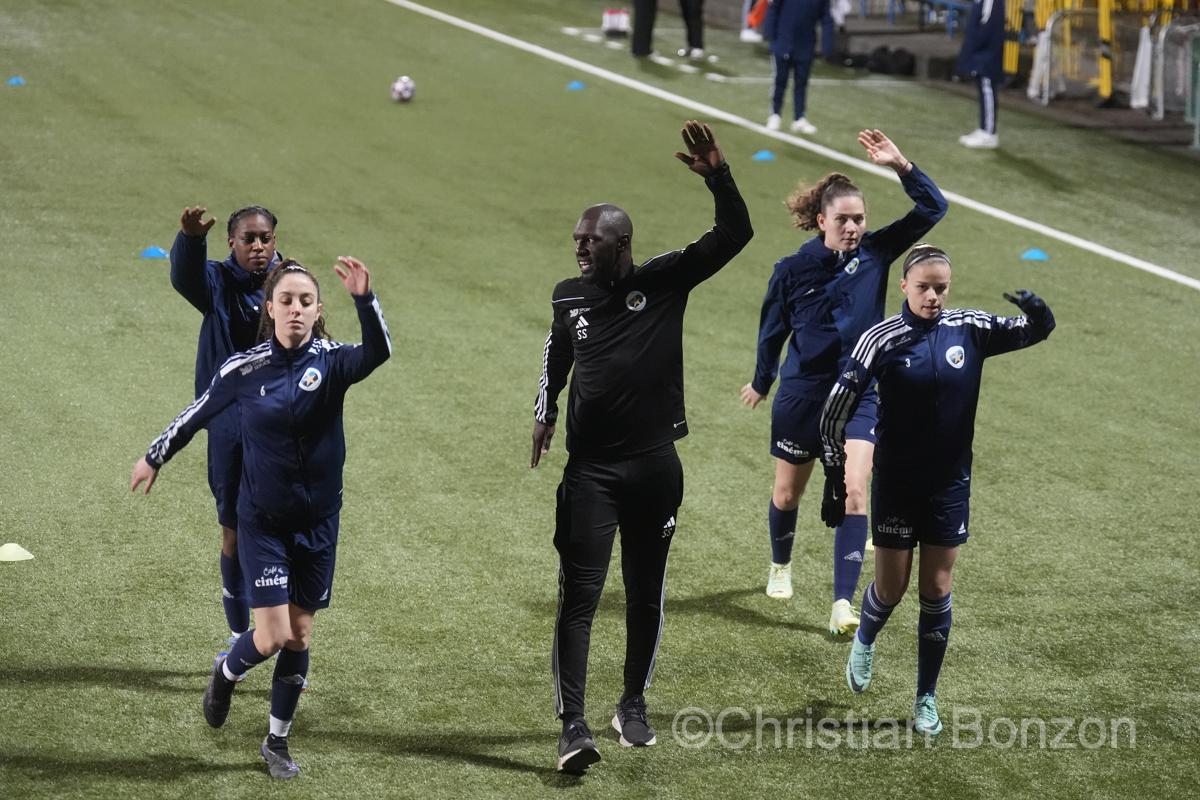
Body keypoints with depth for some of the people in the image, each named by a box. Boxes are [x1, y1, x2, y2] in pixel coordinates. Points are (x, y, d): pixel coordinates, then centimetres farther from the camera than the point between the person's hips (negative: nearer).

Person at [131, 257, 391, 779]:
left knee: (300, 635, 8)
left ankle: (277, 742, 25)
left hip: (318, 520, 2)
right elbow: (200, 413, 8)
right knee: (273, 635, -10)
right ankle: (227, 673, 24)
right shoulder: (245, 369, -9)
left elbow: (378, 352, -31)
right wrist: (155, 457, 19)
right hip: (262, 520, -2)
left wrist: (364, 299, -48)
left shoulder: (332, 362, -9)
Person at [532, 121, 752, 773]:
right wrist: (545, 412, 25)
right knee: (578, 595, -9)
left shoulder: (665, 280, -4)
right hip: (591, 468, 1)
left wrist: (717, 177, -27)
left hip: (655, 466, 0)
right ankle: (573, 725, -10)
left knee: (645, 594, 11)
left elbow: (734, 234, -14)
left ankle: (633, 706, 28)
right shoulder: (569, 297, 5)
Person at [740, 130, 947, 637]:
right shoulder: (793, 270, -9)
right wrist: (761, 382, 17)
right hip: (802, 393, 0)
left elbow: (932, 209, -9)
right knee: (788, 492, 15)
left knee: (853, 491, -16)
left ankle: (843, 603, -17)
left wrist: (901, 166, -22)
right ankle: (781, 566, 46)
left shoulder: (875, 252, -5)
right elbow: (773, 329, 5)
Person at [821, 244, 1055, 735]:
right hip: (896, 482, -2)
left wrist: (1038, 314, -25)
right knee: (891, 587, 4)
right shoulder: (883, 339, -12)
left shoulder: (968, 329, -4)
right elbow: (838, 407, -7)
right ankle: (864, 643, 39)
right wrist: (835, 475, -7)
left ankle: (926, 699, 16)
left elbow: (1032, 332, 0)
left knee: (937, 590, 5)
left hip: (950, 482, 2)